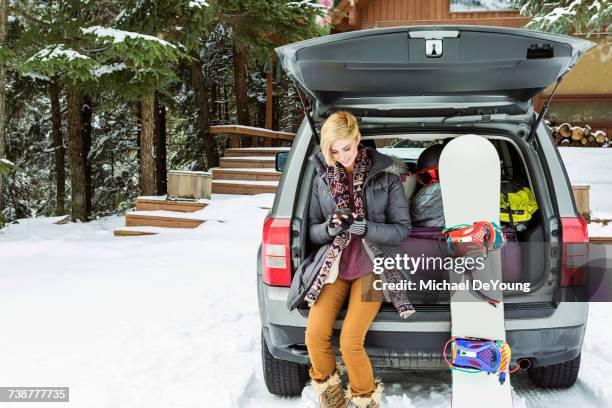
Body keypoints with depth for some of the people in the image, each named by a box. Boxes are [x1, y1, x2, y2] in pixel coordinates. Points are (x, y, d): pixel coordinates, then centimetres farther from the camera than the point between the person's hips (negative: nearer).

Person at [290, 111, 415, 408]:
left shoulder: (385, 175, -5)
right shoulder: (322, 178, 2)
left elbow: (403, 228, -4)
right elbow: (312, 230, 6)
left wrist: (365, 228, -22)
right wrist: (329, 228, -17)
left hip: (371, 266, -3)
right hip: (335, 265, 3)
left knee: (350, 342, -19)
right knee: (314, 336, -16)